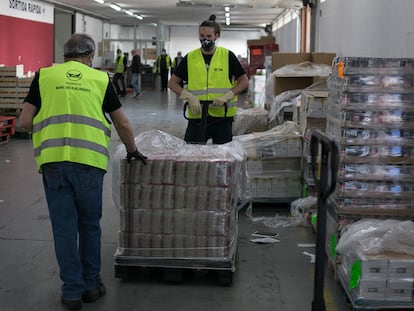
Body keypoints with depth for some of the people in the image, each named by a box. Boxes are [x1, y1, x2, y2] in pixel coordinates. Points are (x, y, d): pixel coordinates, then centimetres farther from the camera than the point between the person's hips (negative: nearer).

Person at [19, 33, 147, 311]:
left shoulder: (44, 76, 11)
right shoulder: (100, 79, 11)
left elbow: (25, 121, 7)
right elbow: (122, 123, 14)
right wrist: (132, 151, 29)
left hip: (53, 160, 0)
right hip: (89, 160, 0)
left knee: (64, 226, 8)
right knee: (90, 225, 17)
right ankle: (91, 285, 26)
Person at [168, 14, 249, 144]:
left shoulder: (227, 56, 1)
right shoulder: (190, 58, 5)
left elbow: (244, 81, 3)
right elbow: (172, 83, 7)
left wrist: (227, 96, -13)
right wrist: (189, 97, -9)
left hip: (222, 115, -1)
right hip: (196, 116, 1)